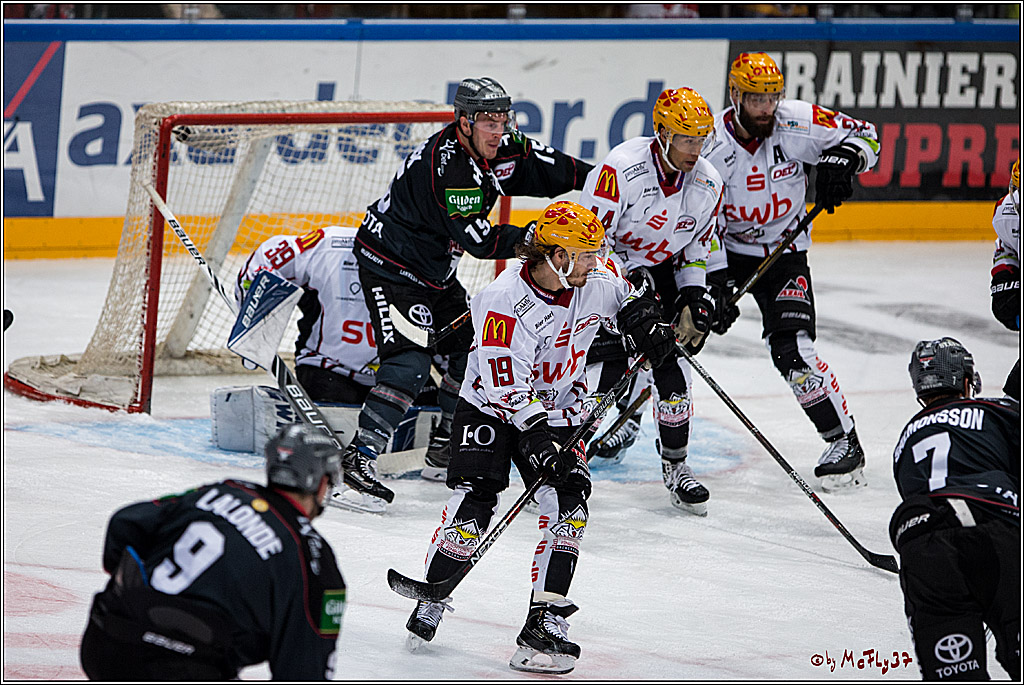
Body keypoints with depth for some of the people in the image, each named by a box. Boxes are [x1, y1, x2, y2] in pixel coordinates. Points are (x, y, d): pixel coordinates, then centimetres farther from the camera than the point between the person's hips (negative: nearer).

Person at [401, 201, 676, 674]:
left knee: (568, 499, -14)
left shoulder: (596, 276, -10)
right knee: (474, 500, -15)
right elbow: (508, 388, -29)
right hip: (490, 408, -5)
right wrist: (539, 440, -35)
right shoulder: (503, 302, -28)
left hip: (558, 412, 5)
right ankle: (432, 600, 10)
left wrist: (643, 318, 1)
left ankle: (545, 623, -12)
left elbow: (623, 293, 17)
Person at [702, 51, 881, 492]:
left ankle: (845, 442, -6)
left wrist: (840, 159, -26)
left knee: (792, 351, -16)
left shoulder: (797, 123, -17)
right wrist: (716, 285, -25)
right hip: (726, 252, 1)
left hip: (785, 251, -1)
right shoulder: (712, 145, -19)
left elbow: (863, 135, -5)